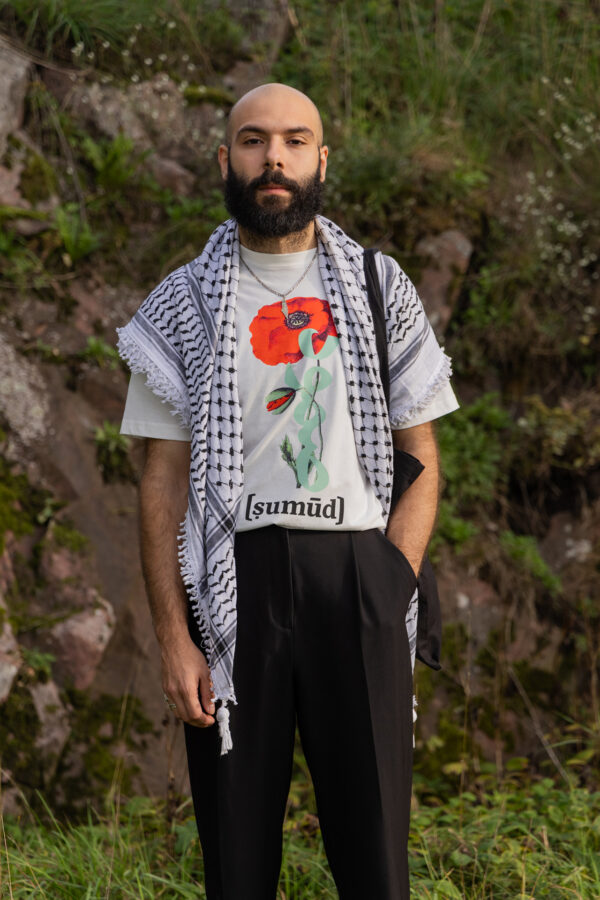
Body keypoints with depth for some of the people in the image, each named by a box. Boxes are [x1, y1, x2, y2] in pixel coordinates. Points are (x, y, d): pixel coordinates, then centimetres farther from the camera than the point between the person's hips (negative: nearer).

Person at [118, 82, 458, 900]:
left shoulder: (381, 290, 9)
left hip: (354, 571, 0)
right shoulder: (184, 305, 6)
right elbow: (163, 479, 3)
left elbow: (423, 462, 9)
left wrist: (389, 589, -5)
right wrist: (174, 639, -6)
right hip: (231, 581, 0)